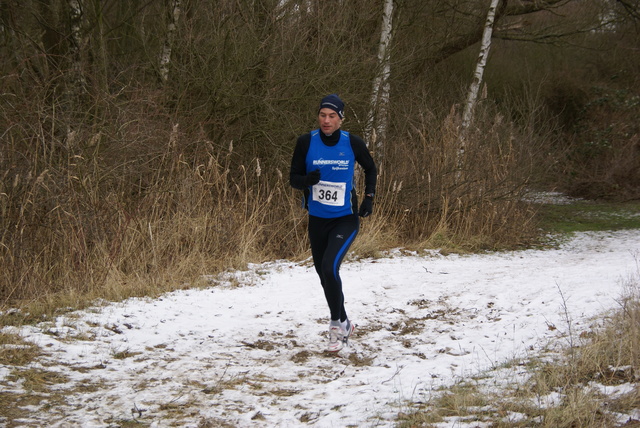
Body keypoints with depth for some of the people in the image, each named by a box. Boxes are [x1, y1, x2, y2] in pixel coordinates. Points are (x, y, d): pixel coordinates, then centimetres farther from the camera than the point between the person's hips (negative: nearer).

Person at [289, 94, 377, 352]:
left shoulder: (353, 143, -9)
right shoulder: (306, 142, -8)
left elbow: (370, 169, 11)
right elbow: (293, 178, -3)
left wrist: (369, 197, 3)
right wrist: (308, 180, -25)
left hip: (345, 219, -3)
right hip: (317, 220, 3)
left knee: (330, 267, -23)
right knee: (324, 275, 13)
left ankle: (336, 325, -4)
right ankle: (344, 324, 35)